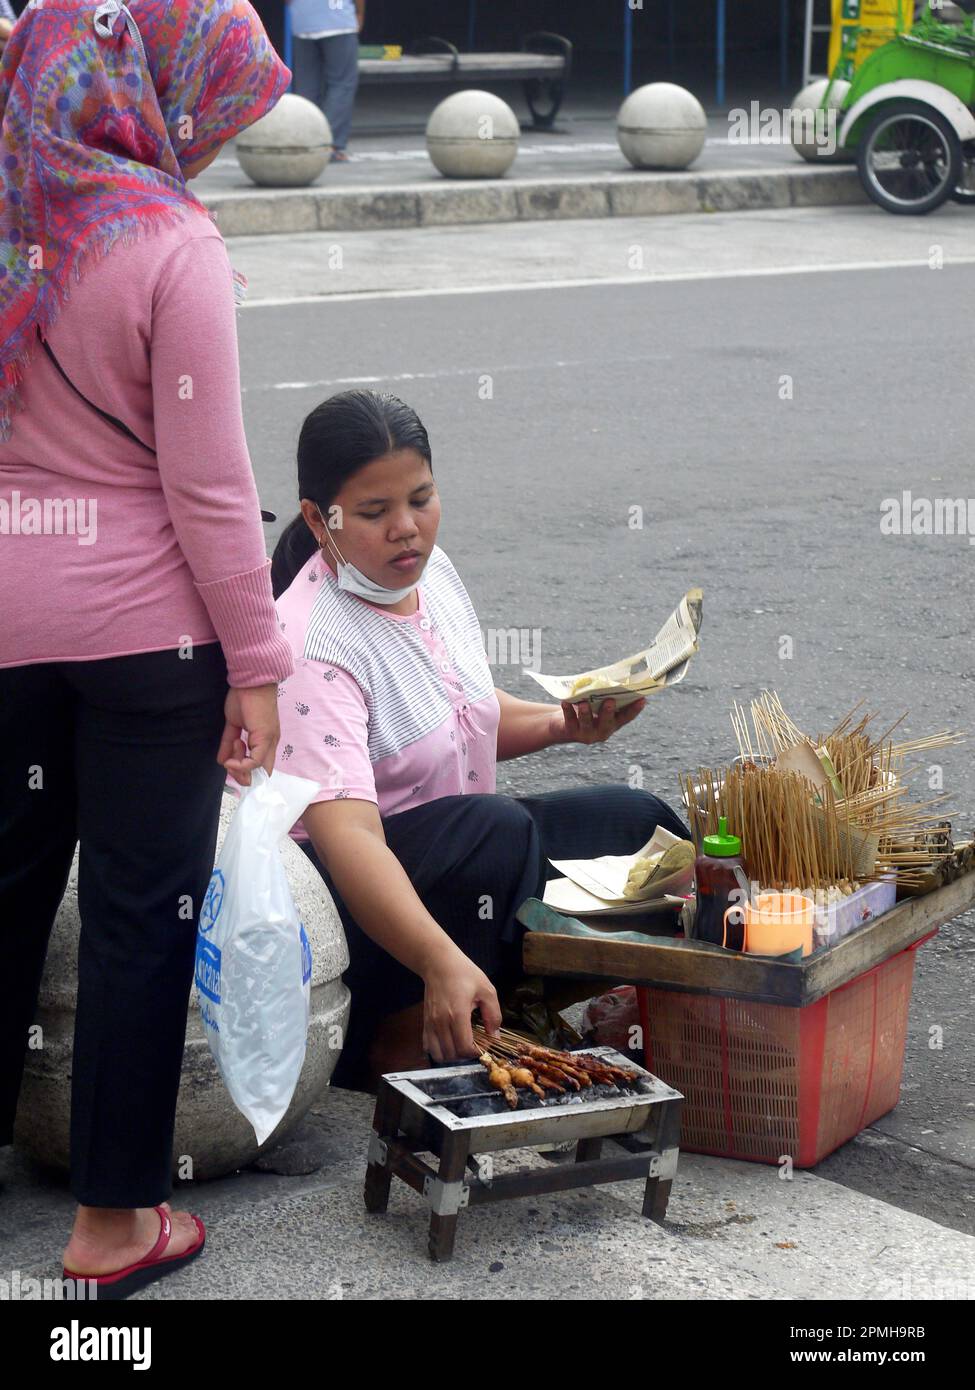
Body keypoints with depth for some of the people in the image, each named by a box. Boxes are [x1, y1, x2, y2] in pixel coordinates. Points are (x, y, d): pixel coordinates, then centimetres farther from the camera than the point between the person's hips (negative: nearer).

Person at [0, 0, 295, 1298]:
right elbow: (206, 485, -15)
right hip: (144, 621, -5)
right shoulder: (169, 242, -16)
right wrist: (256, 664, -7)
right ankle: (114, 1219, 15)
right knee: (141, 914, 6)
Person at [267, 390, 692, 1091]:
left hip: (466, 856, 8)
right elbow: (346, 836, -39)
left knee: (638, 822, -4)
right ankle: (398, 1040, -22)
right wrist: (444, 963, -52)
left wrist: (559, 723, -1)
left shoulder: (431, 571, 1)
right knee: (496, 828, -34)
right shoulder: (316, 646, -27)